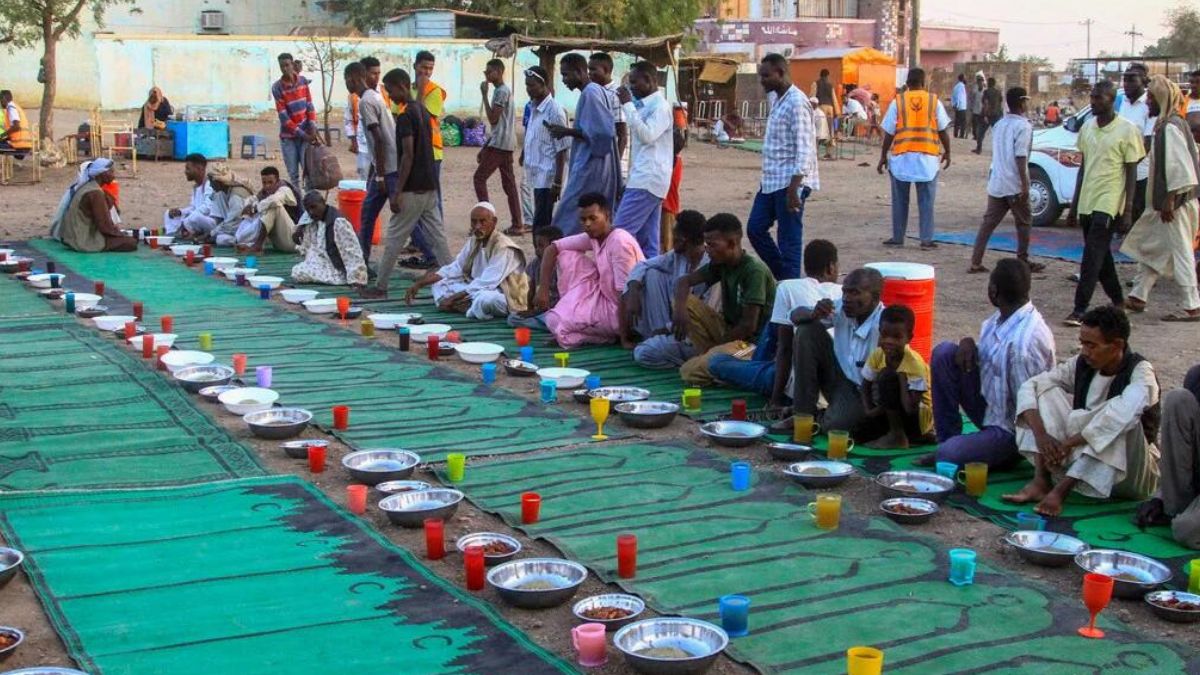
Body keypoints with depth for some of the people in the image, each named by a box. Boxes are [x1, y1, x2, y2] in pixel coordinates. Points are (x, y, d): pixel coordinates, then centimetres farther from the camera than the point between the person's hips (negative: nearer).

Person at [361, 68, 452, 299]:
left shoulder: (405, 116, -16)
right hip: (430, 187, 9)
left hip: (412, 190, -8)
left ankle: (381, 287, 9)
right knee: (437, 237, 8)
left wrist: (397, 193, -18)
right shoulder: (422, 111, 12)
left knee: (394, 239, 1)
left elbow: (408, 155, -20)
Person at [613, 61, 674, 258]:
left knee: (620, 231, -14)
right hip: (643, 178, 10)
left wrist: (628, 104, -18)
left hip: (648, 179, -10)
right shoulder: (644, 106, 19)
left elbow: (647, 135, -22)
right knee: (646, 238, 7)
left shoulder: (660, 106, -9)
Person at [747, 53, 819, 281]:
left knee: (789, 240, -3)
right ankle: (781, 276, 24)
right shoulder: (774, 98, 13)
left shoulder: (796, 103, -16)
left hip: (790, 182, -10)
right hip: (771, 180, 10)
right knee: (755, 229, 12)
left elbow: (804, 149, -21)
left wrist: (793, 188, -26)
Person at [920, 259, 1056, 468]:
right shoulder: (1002, 317, -1)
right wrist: (968, 343, -8)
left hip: (1009, 429, -9)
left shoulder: (1025, 340, -29)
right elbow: (985, 357, 15)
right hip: (987, 407, 9)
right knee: (945, 352, -7)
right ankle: (947, 441, 0)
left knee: (946, 457, -29)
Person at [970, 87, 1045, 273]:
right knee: (1024, 222, 8)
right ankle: (1023, 261, 14)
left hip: (996, 183, 7)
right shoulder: (1023, 126, -12)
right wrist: (1025, 184, -18)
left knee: (988, 222, 5)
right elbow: (1020, 157, -18)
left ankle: (975, 263, -1)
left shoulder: (999, 124, 13)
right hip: (1014, 185, -7)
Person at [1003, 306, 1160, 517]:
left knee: (1121, 423, -35)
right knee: (1045, 389, -8)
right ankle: (1040, 482, -21)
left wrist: (1068, 443, -36)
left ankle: (1061, 490, -32)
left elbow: (1123, 413, -39)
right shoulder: (1081, 365, -3)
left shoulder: (1140, 373, -18)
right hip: (1078, 461, 5)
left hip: (1129, 475, -5)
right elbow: (1030, 386, -7)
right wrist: (1040, 434, -23)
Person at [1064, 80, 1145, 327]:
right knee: (1100, 255, 13)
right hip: (1086, 202, 7)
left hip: (1109, 203, -6)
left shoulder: (1127, 130, -8)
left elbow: (1131, 173, -7)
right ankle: (1118, 300, 29)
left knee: (1093, 256, -12)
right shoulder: (1087, 127, 10)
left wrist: (1127, 211, -12)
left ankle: (1080, 309, -12)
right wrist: (1074, 205, 16)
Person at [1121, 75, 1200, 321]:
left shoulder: (1170, 128, -17)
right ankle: (1137, 297, 24)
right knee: (1149, 247, 16)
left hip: (1175, 202, -10)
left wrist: (1170, 200, -23)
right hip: (1167, 200, 10)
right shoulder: (1167, 124, 13)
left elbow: (1178, 166, -23)